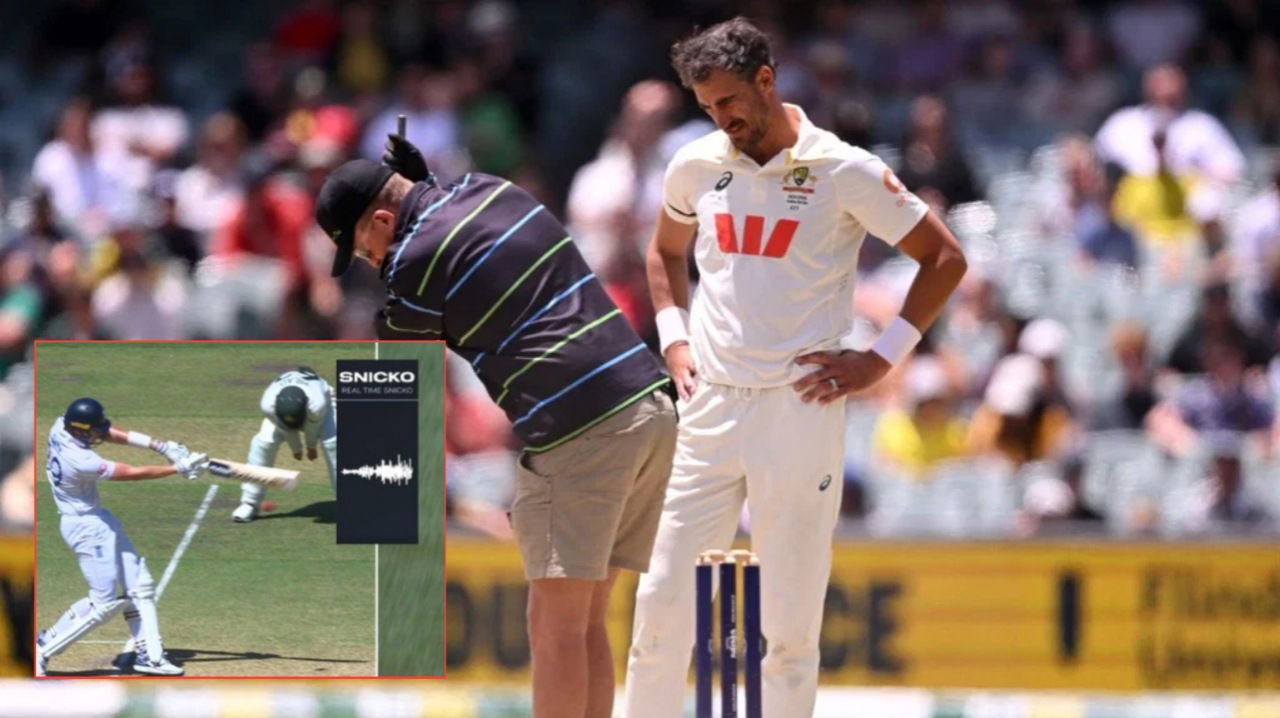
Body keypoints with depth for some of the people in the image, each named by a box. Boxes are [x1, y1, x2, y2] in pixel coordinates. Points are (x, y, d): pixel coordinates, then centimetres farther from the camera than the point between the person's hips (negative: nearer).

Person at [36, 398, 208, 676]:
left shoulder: (61, 427, -9)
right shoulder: (80, 462, -32)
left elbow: (110, 434, -1)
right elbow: (134, 474, -22)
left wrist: (159, 445, -10)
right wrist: (179, 468, -13)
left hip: (99, 520, 10)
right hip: (87, 527, -10)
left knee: (139, 585, 12)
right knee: (103, 603, -5)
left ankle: (149, 655, 17)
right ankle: (42, 649, 2)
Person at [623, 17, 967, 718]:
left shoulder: (844, 172, -5)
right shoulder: (696, 167, 8)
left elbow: (945, 259, 1)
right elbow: (666, 251, 29)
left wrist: (881, 358, -4)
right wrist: (674, 338, 14)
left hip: (800, 406, -4)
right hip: (710, 405, 4)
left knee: (790, 617, -2)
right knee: (662, 595, 0)